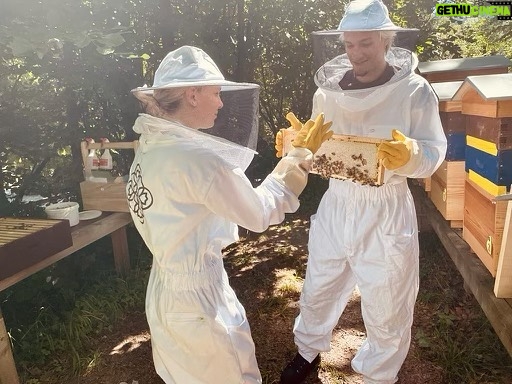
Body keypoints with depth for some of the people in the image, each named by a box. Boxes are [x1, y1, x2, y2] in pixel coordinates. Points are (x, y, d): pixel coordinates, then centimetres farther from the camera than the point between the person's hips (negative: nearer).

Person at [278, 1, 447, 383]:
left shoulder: (414, 90, -9)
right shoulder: (328, 91, 1)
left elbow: (433, 152, -8)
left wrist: (408, 155, -29)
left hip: (387, 213, -3)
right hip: (336, 206, 4)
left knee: (386, 305, 13)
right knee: (318, 290, 18)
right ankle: (309, 351, 47)